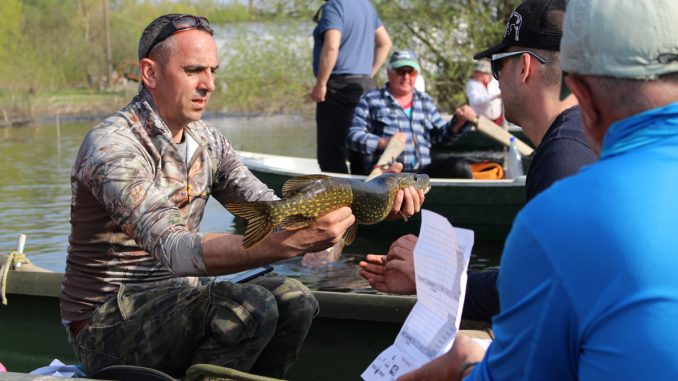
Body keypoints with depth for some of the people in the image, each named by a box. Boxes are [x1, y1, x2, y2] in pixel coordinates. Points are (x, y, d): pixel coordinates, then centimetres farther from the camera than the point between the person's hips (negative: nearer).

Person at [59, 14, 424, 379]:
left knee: (293, 300, -9)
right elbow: (175, 251, -34)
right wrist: (289, 242, -45)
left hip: (170, 301, 8)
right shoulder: (112, 145, -20)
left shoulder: (207, 141, 6)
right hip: (106, 323, -7)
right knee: (250, 307, -27)